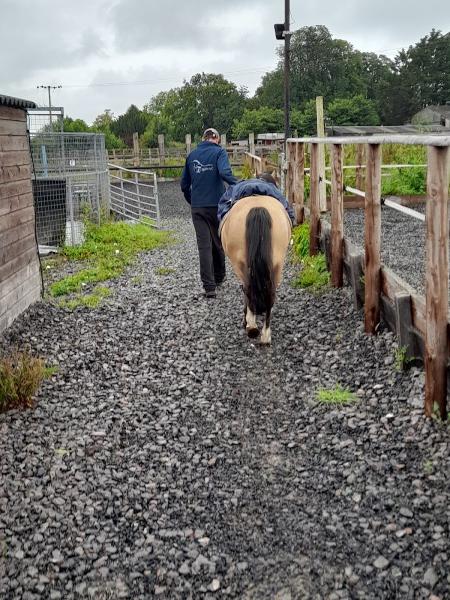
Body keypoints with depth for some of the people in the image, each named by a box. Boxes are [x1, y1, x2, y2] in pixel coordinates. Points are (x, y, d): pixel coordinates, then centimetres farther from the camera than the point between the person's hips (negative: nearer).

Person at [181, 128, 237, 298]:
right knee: (218, 242, 16)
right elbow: (225, 173, -24)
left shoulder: (192, 155, 10)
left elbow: (184, 184, 14)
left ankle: (209, 286, -6)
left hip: (197, 207, 2)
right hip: (216, 205, -2)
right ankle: (219, 277, 33)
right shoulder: (219, 152, -3)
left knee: (204, 245, 0)